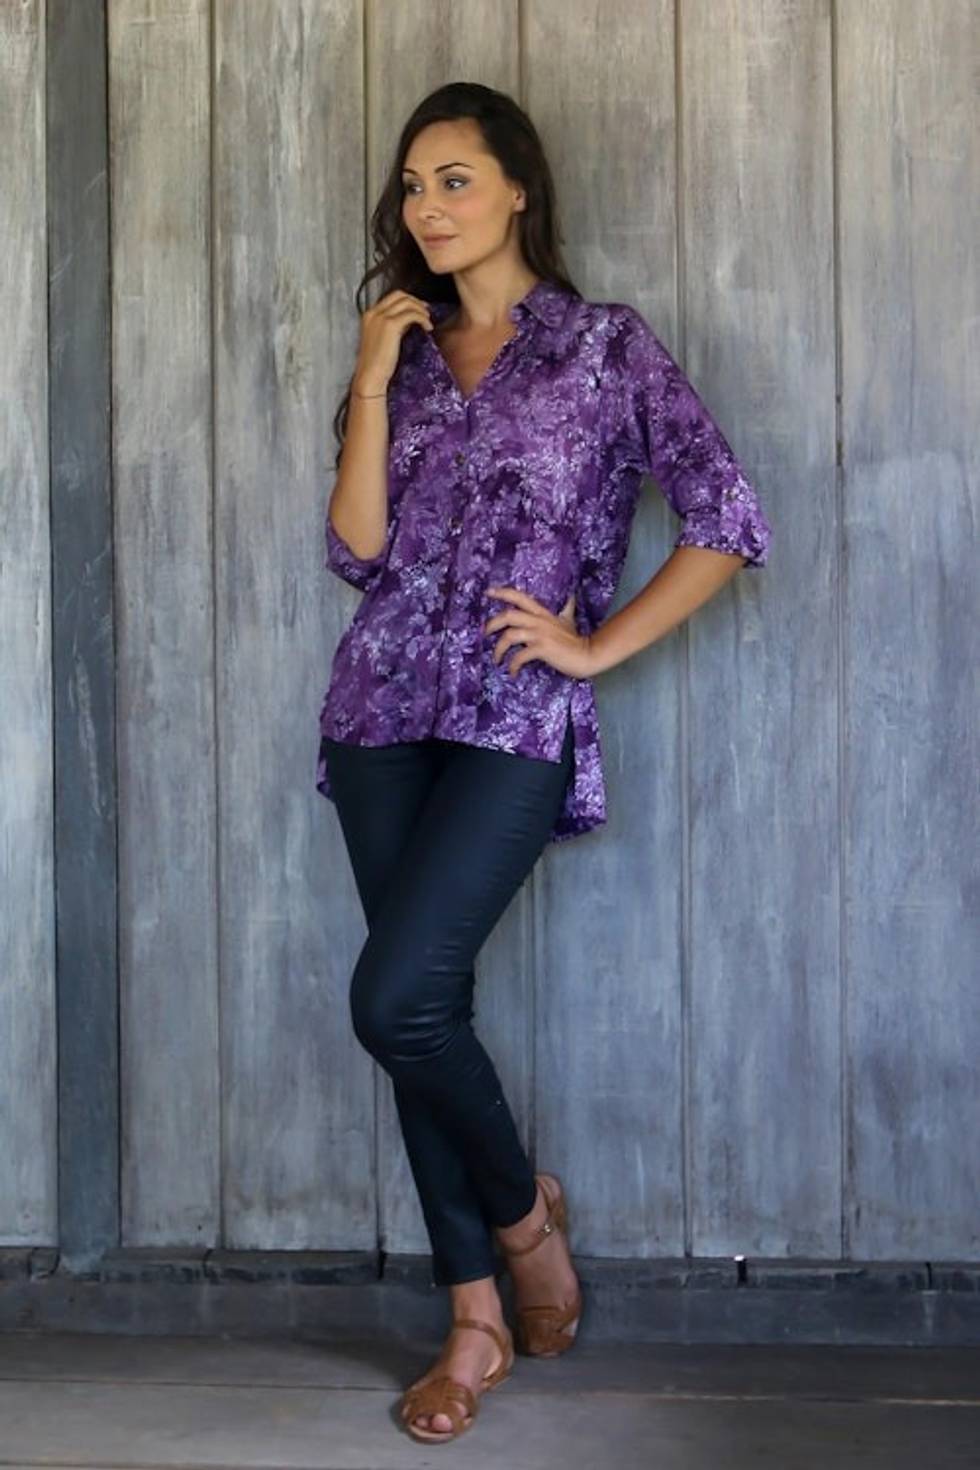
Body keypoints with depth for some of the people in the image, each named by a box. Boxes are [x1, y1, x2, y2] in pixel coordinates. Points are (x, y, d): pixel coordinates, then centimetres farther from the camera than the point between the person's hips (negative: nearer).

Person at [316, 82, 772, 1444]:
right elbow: (358, 550, 3)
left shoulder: (609, 345, 1)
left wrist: (599, 643, -6)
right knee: (423, 1007, 5)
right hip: (384, 710, 5)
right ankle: (477, 1318, 17)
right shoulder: (404, 353, 13)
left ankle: (524, 1206, 13)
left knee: (397, 997, -17)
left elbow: (729, 522, -3)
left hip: (515, 717, -5)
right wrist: (373, 386, -3)